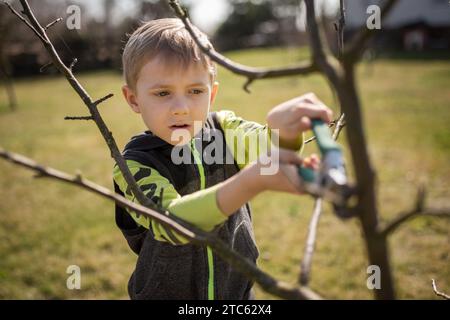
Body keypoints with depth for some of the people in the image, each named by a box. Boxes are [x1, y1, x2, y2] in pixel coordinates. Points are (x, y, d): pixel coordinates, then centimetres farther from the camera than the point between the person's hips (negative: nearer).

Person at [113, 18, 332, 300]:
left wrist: (282, 126, -52)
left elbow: (269, 146, -28)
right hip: (167, 292, -2)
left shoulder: (222, 128, -10)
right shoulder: (134, 165, -20)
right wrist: (253, 180, -52)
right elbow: (170, 222, -37)